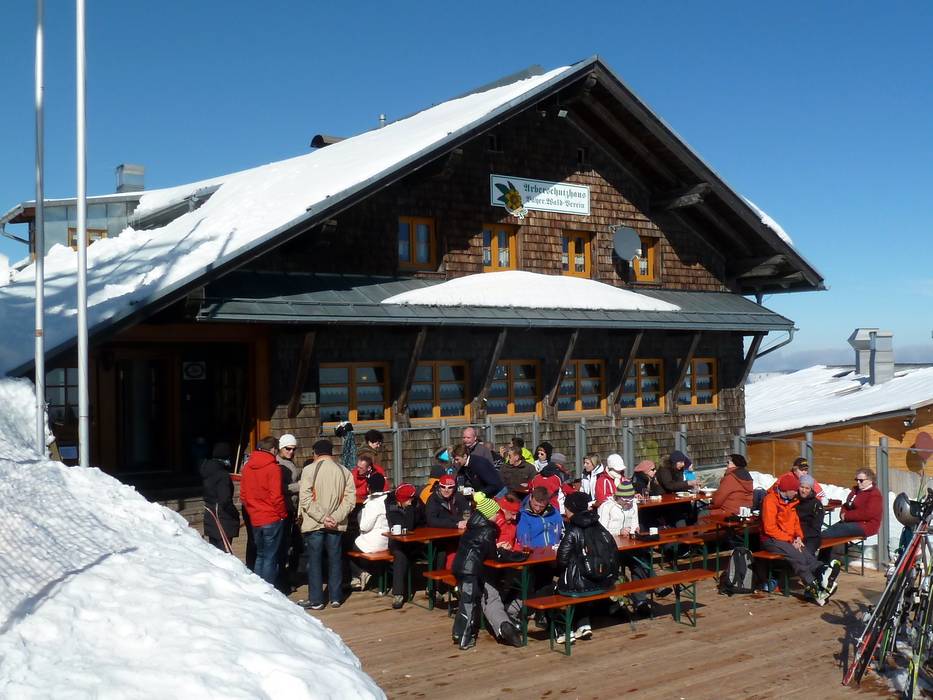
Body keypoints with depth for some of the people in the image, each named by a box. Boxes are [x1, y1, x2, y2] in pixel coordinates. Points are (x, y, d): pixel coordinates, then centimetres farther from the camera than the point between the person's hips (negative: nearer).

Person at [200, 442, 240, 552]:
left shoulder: (208, 472, 9)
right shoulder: (223, 475, -19)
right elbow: (225, 500, -24)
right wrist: (236, 515, -10)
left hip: (210, 520, 9)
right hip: (223, 522, -9)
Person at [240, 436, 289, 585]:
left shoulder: (247, 467, 6)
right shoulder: (273, 468, -14)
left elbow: (243, 495, 11)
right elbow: (276, 496, -17)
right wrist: (282, 514, -4)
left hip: (255, 519, 6)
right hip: (272, 519, -6)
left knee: (260, 556, 18)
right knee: (270, 558, 0)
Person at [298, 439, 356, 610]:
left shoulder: (309, 469, -7)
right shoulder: (344, 471, 5)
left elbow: (305, 499, -16)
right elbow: (350, 499, -2)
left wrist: (322, 518, -14)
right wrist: (335, 518, -9)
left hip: (314, 524, -3)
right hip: (336, 525, 3)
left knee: (314, 560, 5)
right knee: (335, 559, 13)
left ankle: (315, 600, 8)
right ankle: (336, 598, 18)